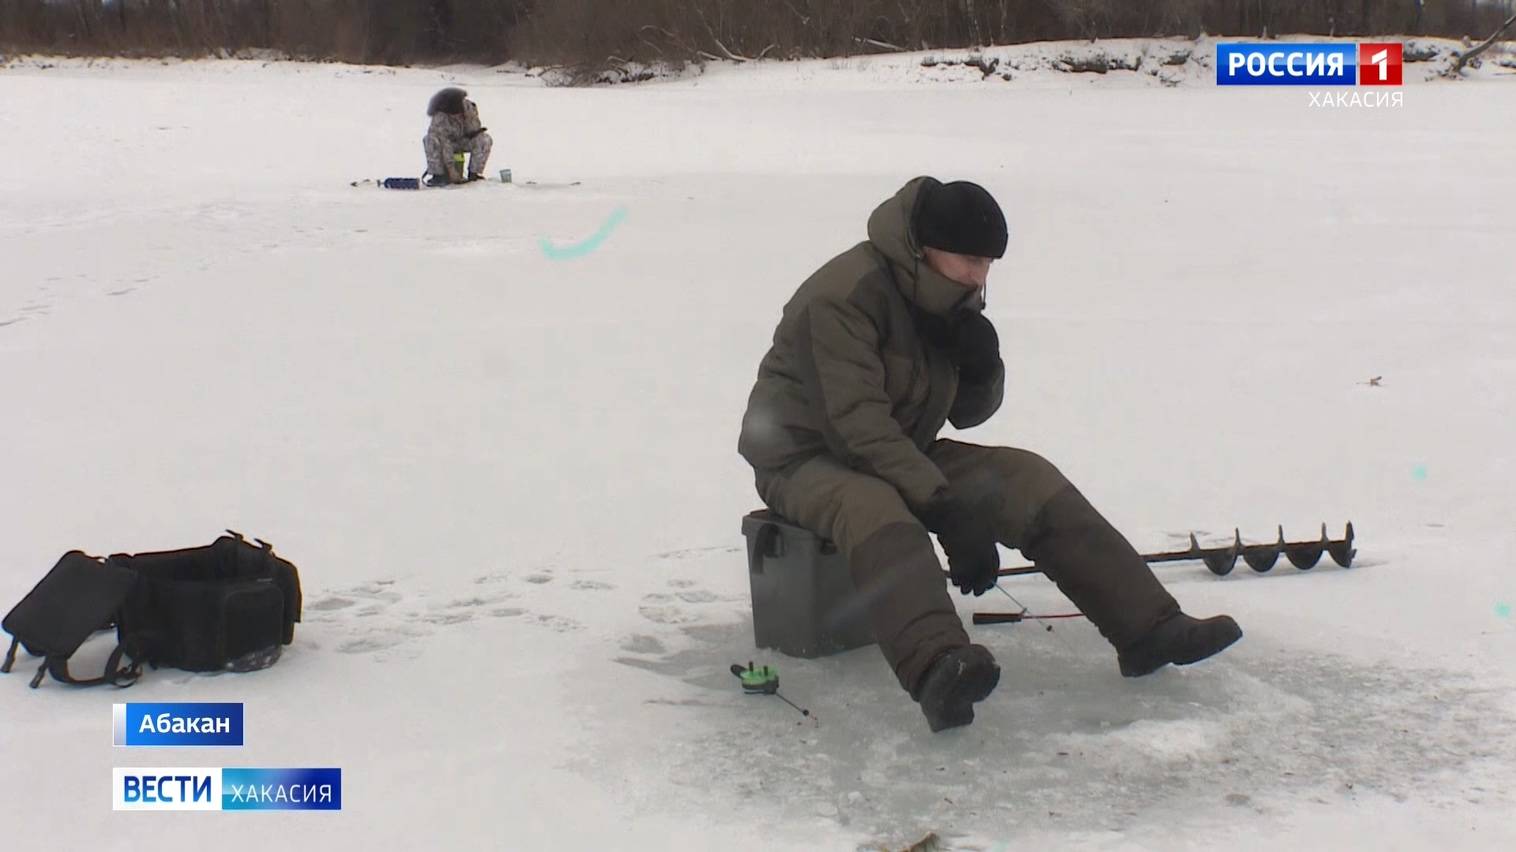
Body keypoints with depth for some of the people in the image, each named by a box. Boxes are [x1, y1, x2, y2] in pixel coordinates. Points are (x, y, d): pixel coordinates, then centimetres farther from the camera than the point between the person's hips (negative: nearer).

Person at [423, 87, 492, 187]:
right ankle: (439, 175, -26)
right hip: (447, 142, -3)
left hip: (464, 141, 3)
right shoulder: (439, 118, -34)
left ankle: (473, 174, -13)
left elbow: (475, 130, -5)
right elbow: (444, 145, -35)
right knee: (430, 141, -34)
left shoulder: (470, 108, -22)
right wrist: (451, 169, -36)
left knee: (485, 140, -24)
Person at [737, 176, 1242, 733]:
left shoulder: (954, 300, 3)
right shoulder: (844, 295, -24)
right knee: (874, 510, -40)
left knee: (1027, 478, -10)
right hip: (805, 459, -7)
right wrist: (947, 510, -36)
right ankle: (938, 671, -60)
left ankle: (1148, 629, -12)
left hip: (904, 455, 7)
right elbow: (858, 424, -31)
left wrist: (981, 367, -14)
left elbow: (968, 414, 10)